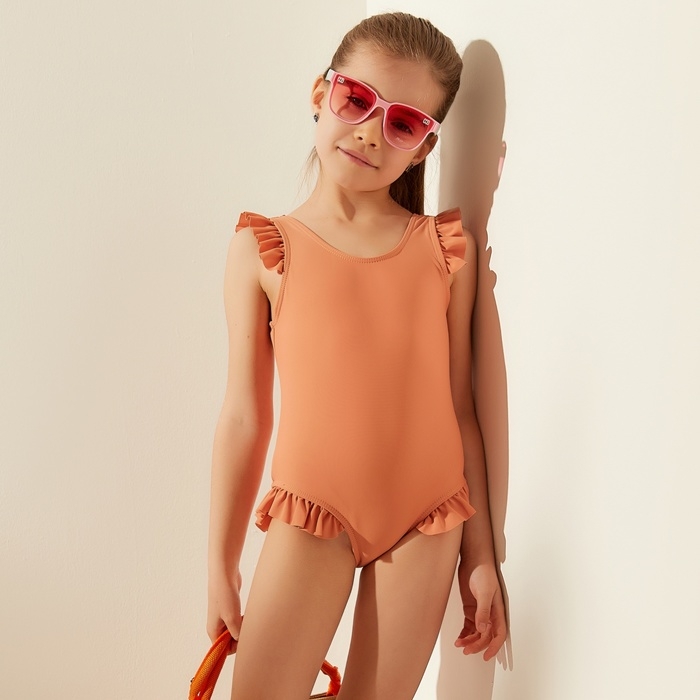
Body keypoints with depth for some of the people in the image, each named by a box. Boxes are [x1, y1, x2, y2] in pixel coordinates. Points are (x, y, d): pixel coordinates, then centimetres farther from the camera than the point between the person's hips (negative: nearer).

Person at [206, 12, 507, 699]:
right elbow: (244, 417, -2)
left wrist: (479, 554, 7)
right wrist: (221, 566, 3)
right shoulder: (263, 249, -3)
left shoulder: (448, 249, 0)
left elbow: (459, 408, 3)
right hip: (311, 516, -1)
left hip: (425, 523, 2)